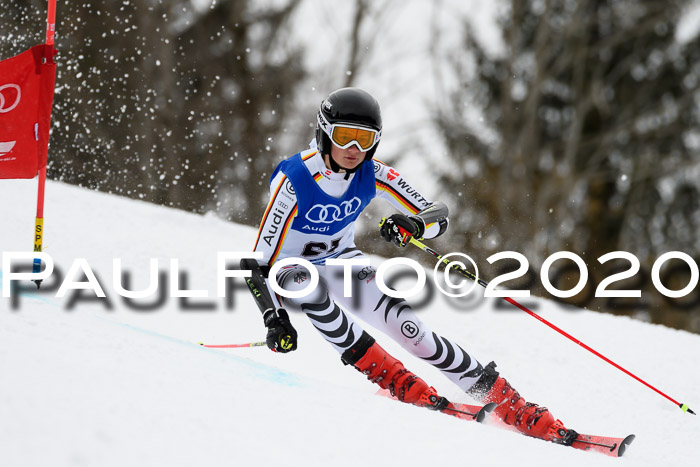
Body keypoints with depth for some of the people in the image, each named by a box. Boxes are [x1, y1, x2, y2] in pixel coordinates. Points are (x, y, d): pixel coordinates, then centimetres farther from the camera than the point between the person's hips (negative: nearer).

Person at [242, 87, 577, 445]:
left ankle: (506, 402, -13)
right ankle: (381, 371, -25)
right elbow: (259, 263, -27)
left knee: (405, 325, -16)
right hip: (289, 272, -3)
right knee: (304, 281, -39)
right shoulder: (293, 181, -30)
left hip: (340, 261, 3)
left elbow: (437, 215, -15)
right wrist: (274, 319, -38)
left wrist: (412, 225, -38)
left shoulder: (373, 175, -18)